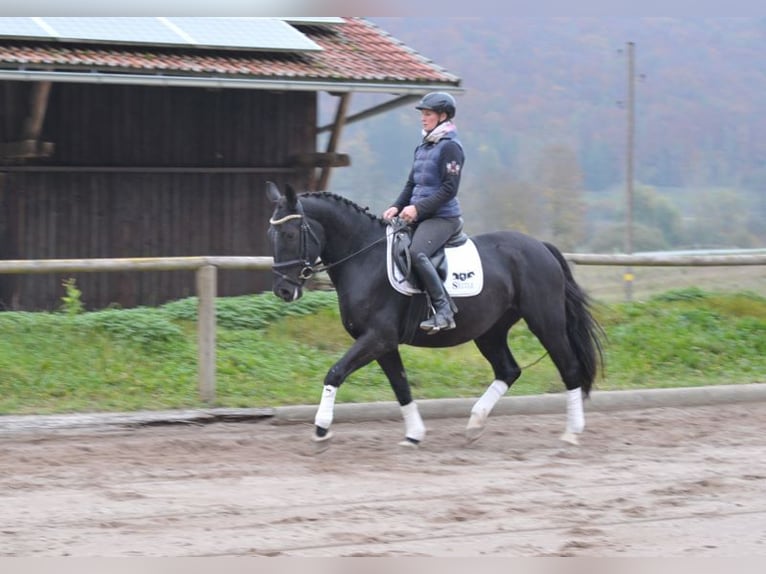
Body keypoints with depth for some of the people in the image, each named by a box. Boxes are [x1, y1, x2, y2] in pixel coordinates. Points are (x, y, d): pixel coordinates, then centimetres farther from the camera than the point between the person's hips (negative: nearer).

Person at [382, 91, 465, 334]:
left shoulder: (450, 147, -10)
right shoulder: (423, 147, 17)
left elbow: (449, 189, -16)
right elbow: (412, 184, 20)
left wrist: (418, 208, -21)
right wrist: (397, 207, 3)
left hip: (443, 217, -10)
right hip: (419, 216, 10)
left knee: (416, 253, -31)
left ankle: (444, 311, -29)